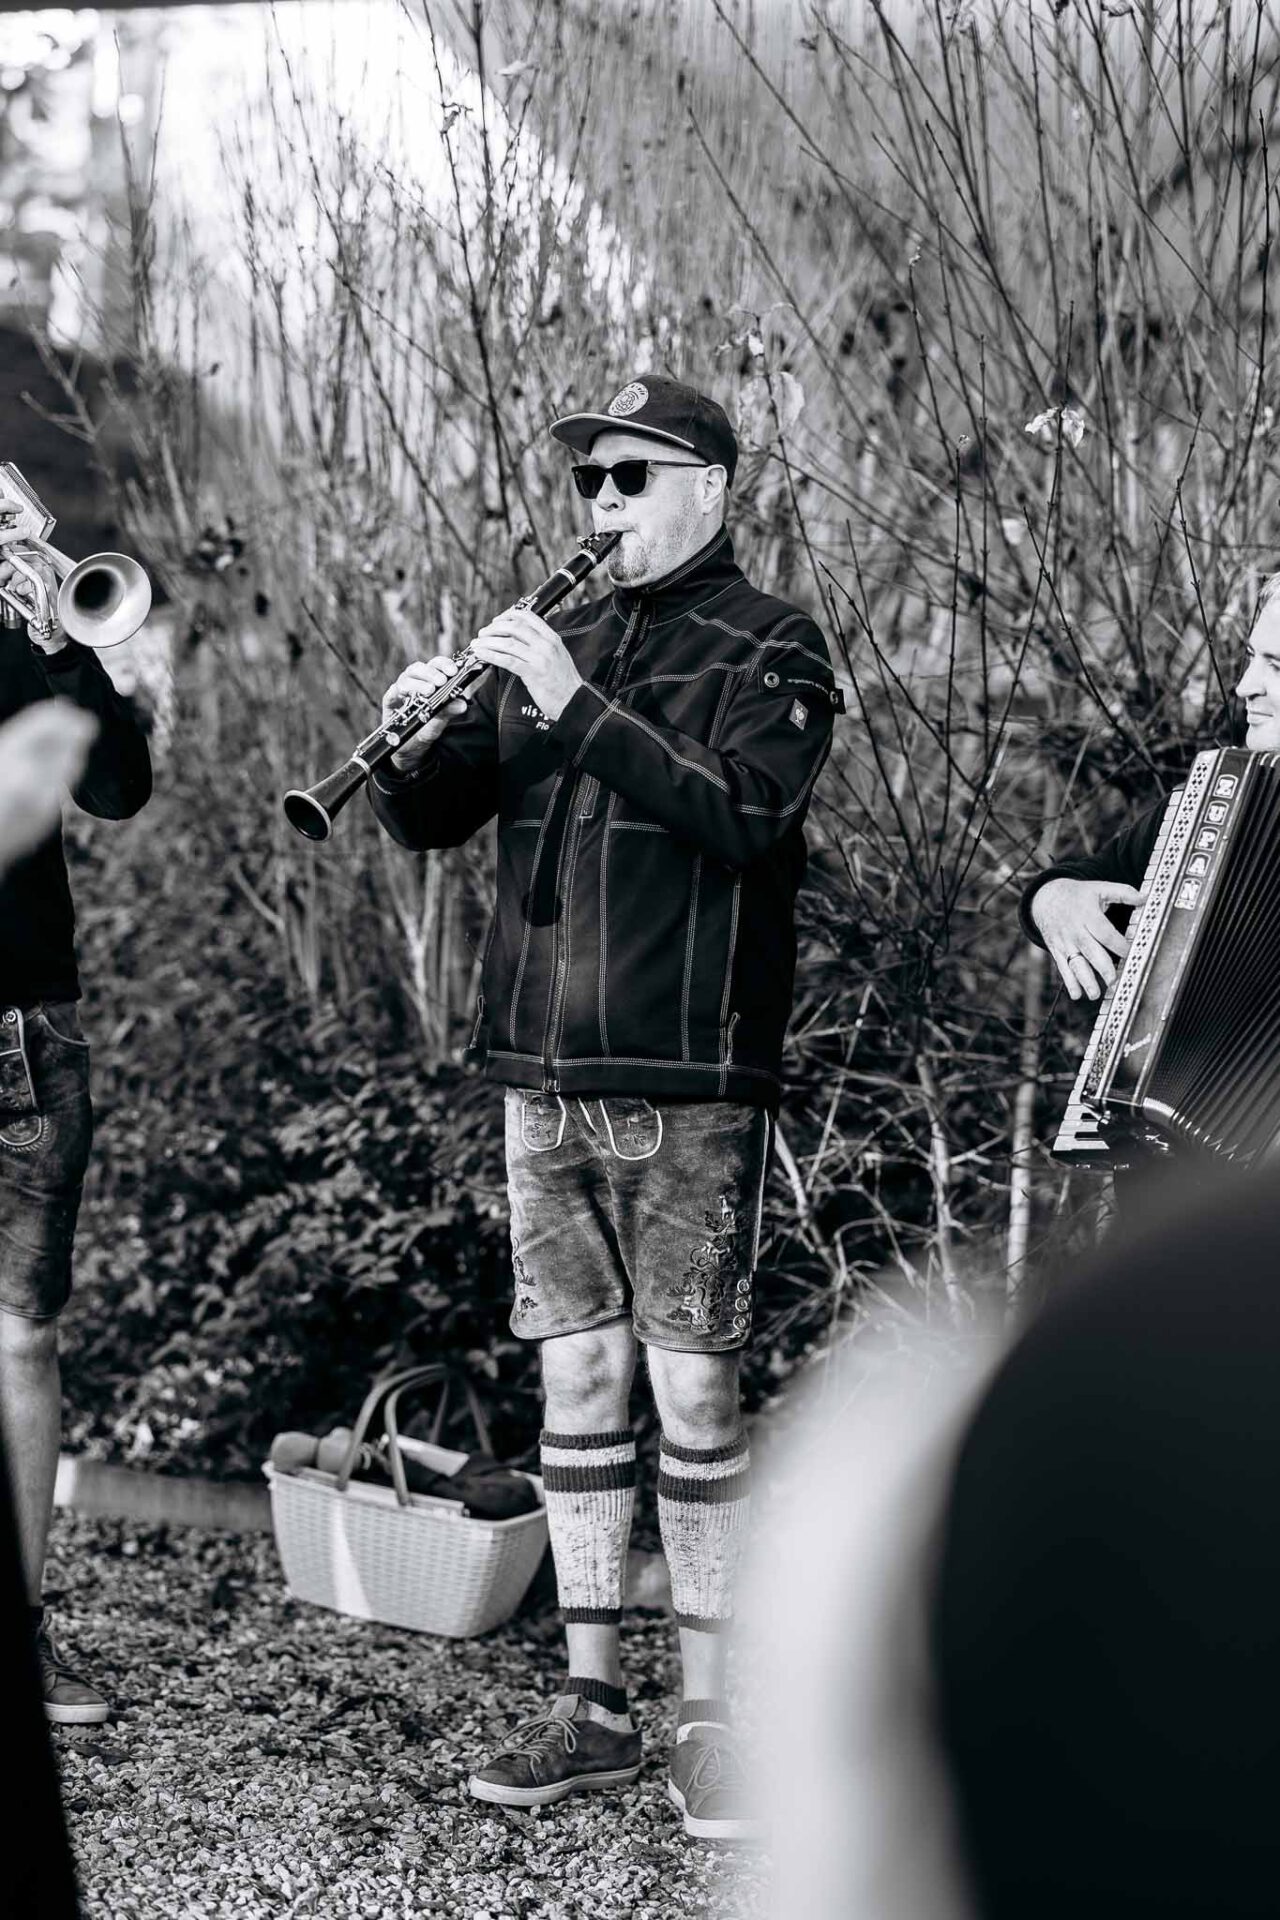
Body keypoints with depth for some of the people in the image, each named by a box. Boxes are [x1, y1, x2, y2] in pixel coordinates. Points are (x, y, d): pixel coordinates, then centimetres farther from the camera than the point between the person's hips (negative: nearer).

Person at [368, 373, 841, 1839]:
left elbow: (743, 812, -18)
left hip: (690, 1077, -5)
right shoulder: (556, 643, 16)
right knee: (577, 1378, 8)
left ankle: (712, 1717, 4)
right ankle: (593, 1707, 16)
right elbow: (425, 820, 13)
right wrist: (418, 735, -8)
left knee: (693, 1386, -5)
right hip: (544, 1068, 6)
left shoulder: (767, 651, 0)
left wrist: (581, 709, -23)